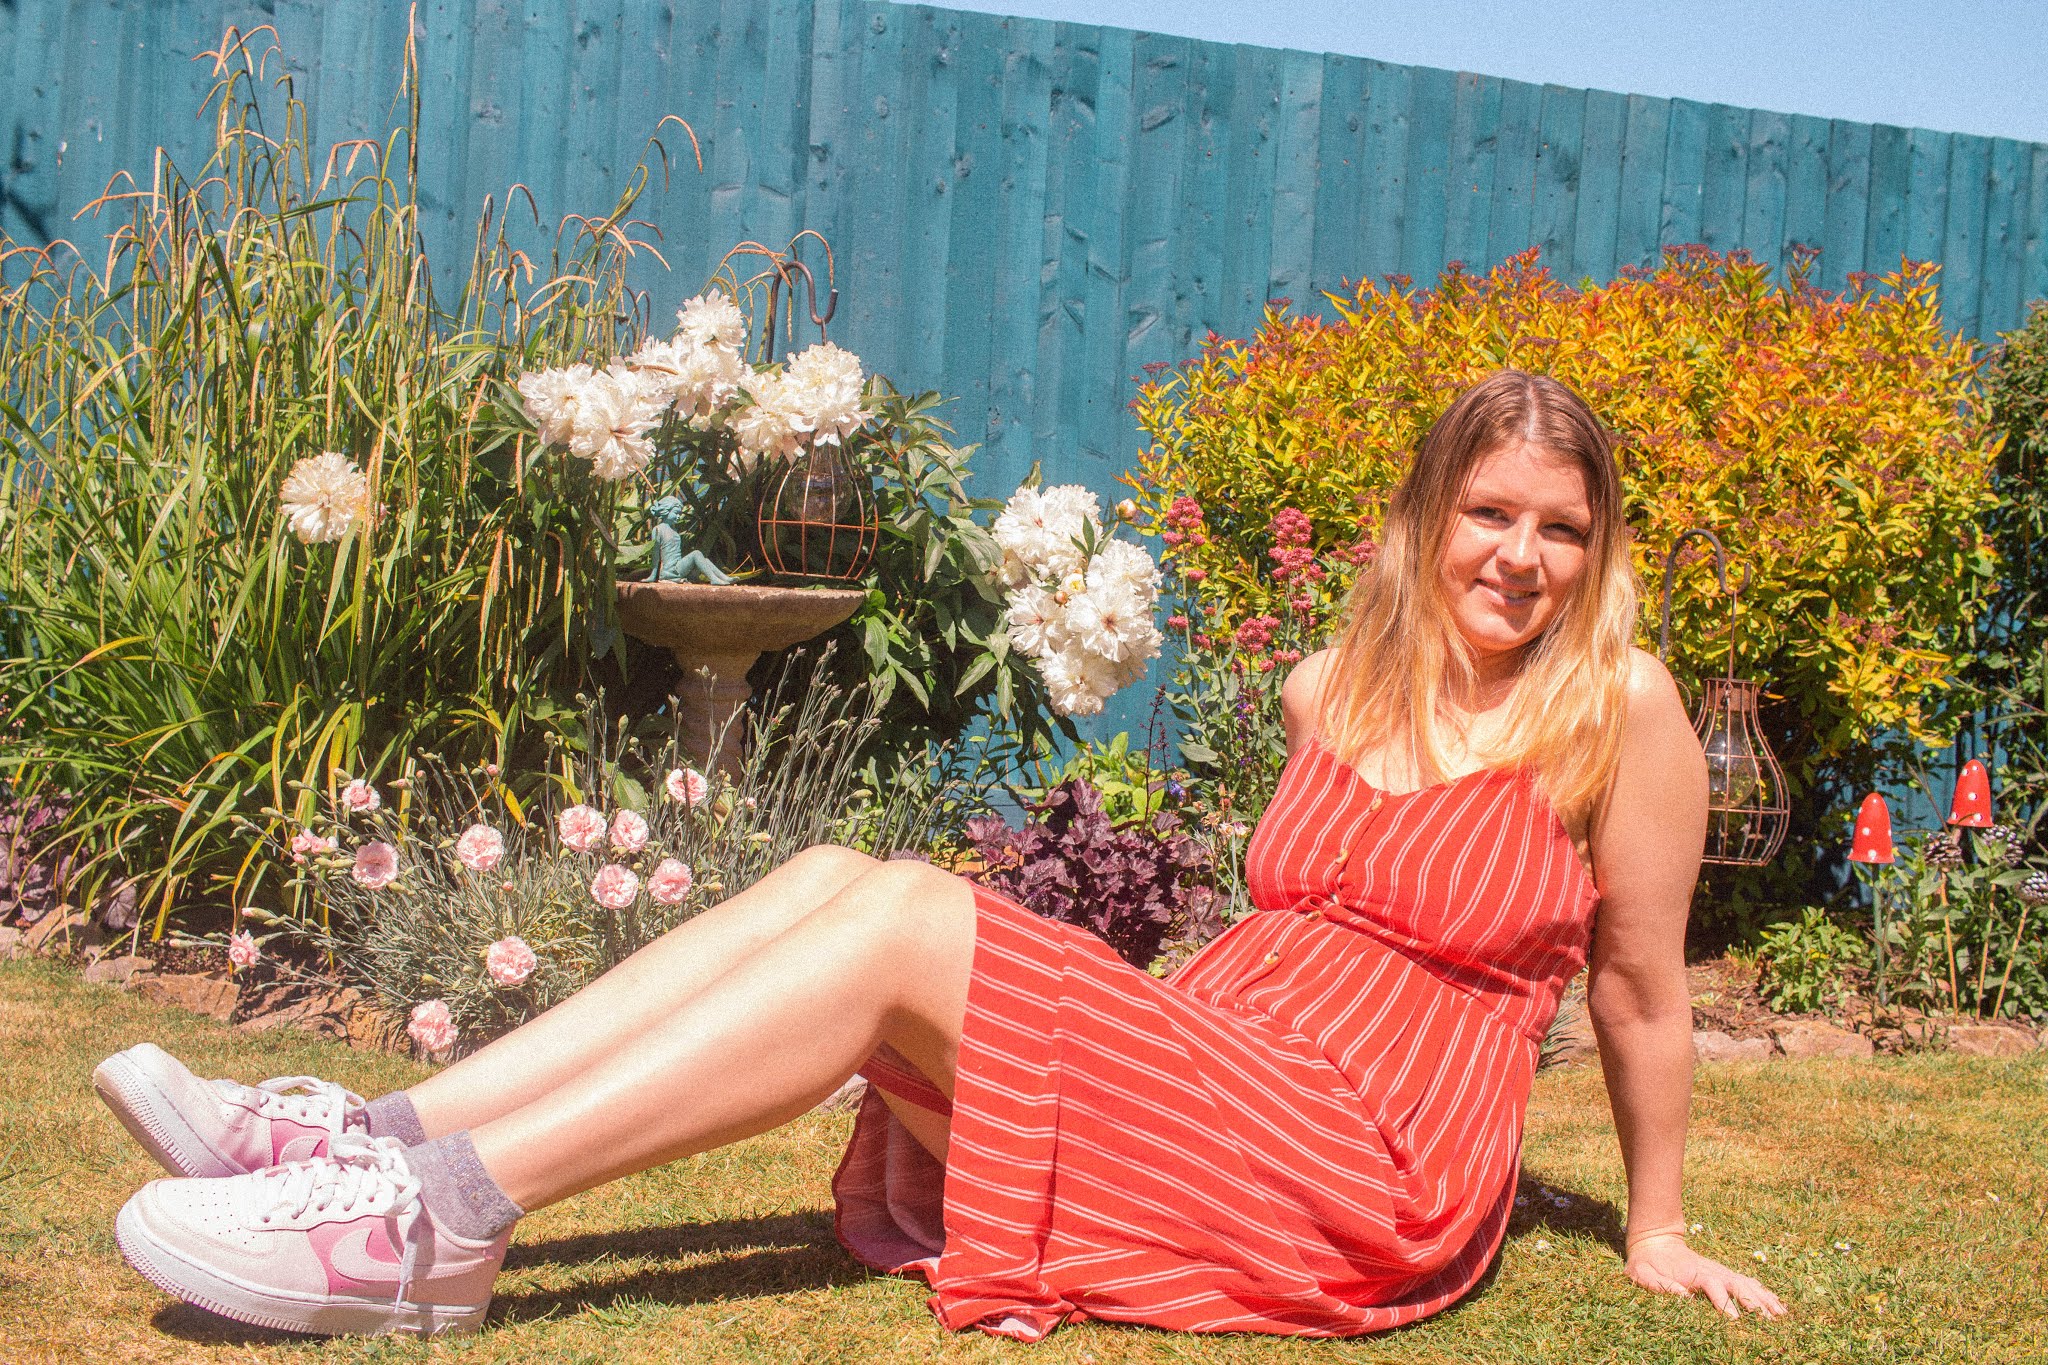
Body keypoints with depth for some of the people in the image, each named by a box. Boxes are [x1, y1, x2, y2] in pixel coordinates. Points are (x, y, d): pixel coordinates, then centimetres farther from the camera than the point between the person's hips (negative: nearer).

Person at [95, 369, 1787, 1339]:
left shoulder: (1616, 709, -5)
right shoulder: (1333, 692, 12)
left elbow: (1645, 993, 1)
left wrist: (1656, 1233, 7)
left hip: (1364, 1183, -6)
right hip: (1216, 1070, 6)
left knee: (900, 924, -23)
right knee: (834, 878, -12)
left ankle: (448, 1218, -28)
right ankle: (390, 1134, -21)